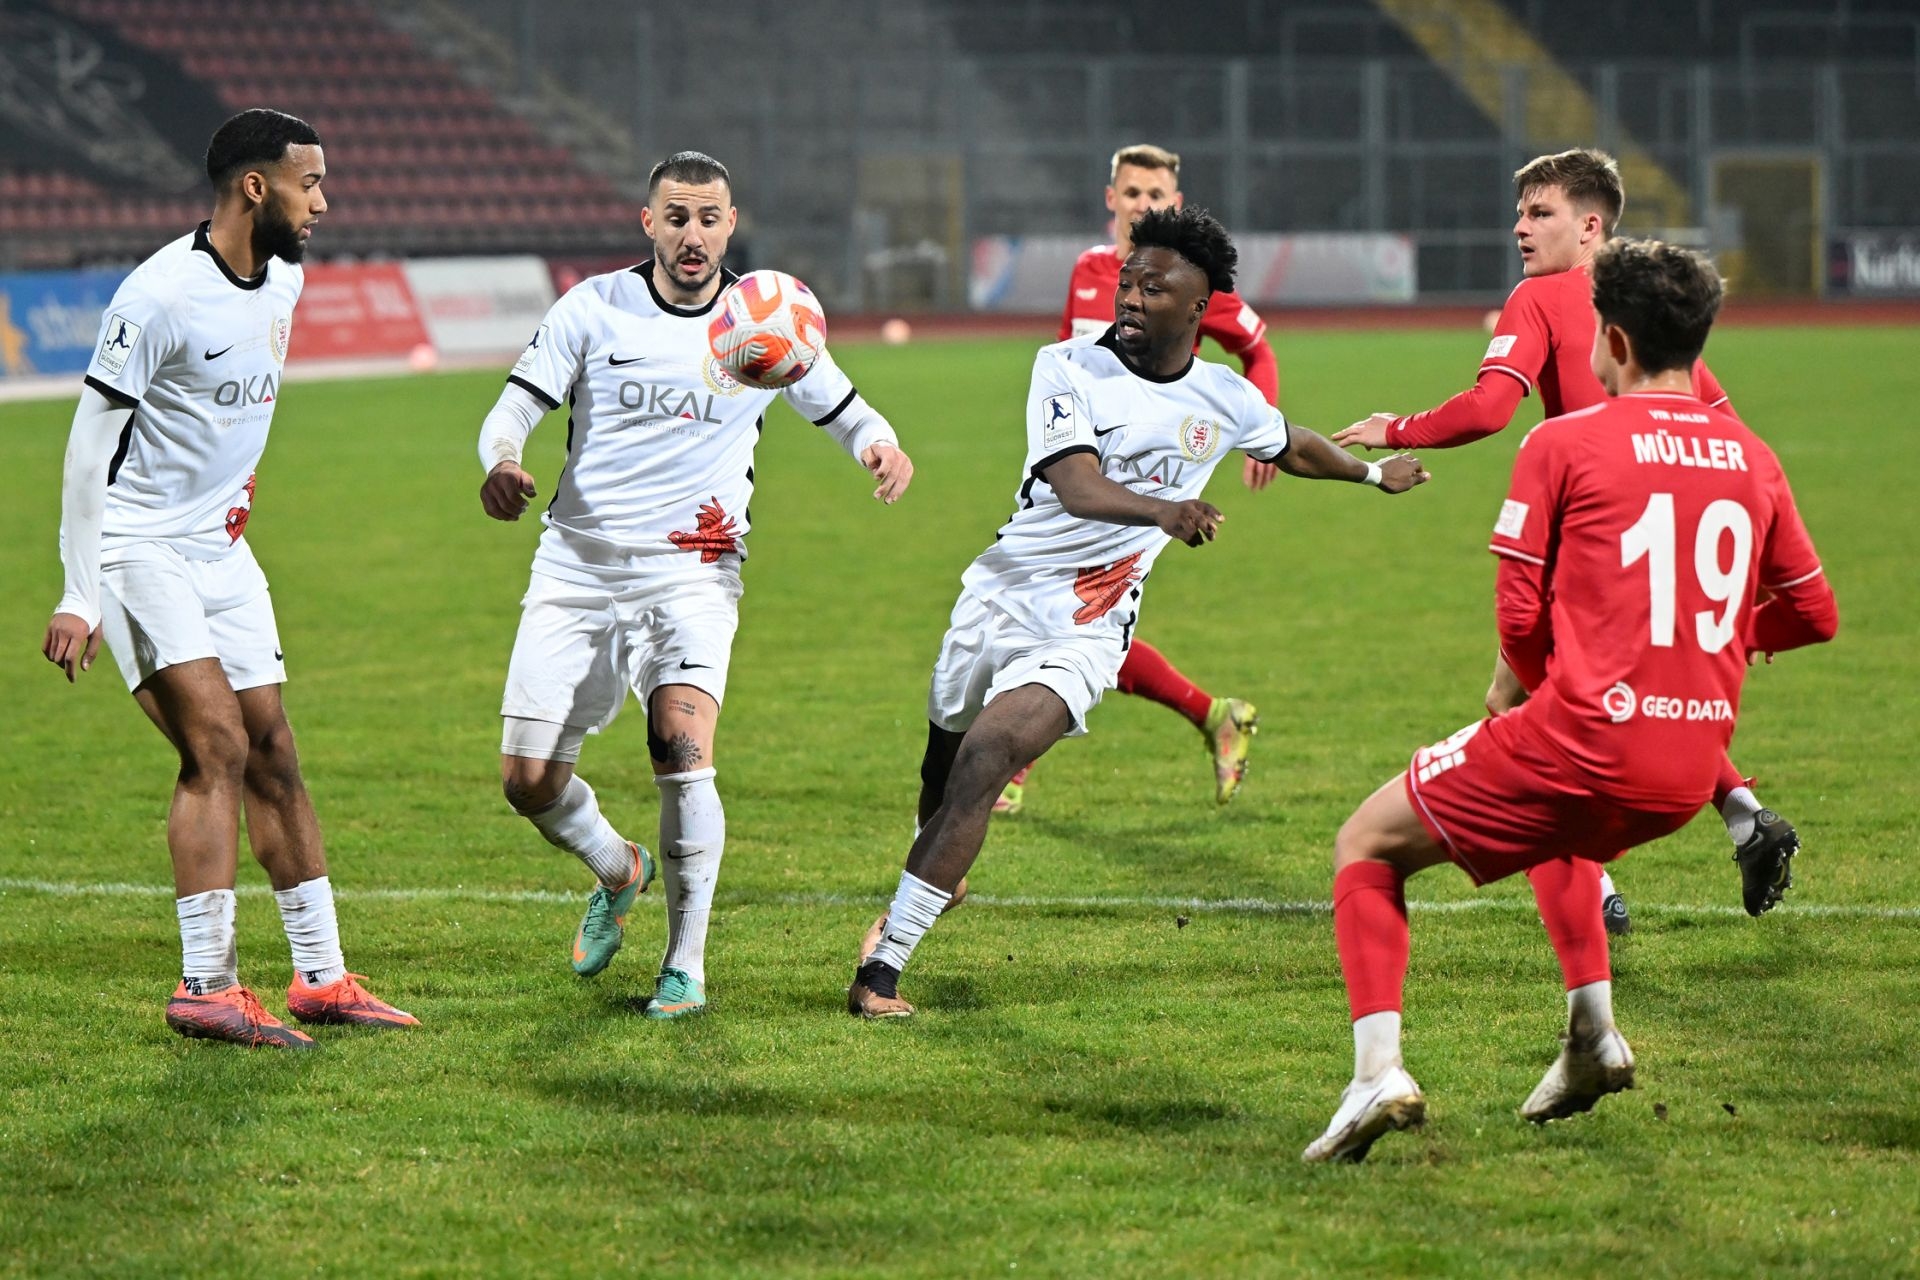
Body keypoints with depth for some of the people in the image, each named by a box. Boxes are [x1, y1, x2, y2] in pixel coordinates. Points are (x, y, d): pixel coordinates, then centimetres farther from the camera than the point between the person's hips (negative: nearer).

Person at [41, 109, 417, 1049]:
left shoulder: (283, 282, 4)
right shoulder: (160, 295, -20)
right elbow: (89, 445, -18)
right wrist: (78, 597, -19)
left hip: (223, 548, 8)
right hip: (140, 545, -8)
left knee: (273, 755, 6)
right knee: (217, 747, -16)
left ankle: (321, 977, 11)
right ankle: (205, 989, -14)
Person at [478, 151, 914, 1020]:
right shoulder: (594, 309, 0)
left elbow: (841, 409, 14)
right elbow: (515, 407, -1)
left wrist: (882, 448, -10)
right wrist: (502, 465, -25)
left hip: (691, 578, -1)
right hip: (577, 571, 1)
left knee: (682, 749, -24)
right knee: (528, 782, 0)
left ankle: (686, 962, -10)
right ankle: (618, 872, 34)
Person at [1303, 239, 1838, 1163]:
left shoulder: (1563, 445, -5)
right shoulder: (1752, 460, 9)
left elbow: (1519, 618, -5)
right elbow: (1814, 615, 17)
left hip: (1582, 741, -6)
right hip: (1688, 775, 6)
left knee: (1367, 846, 12)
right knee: (1559, 825, 40)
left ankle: (1378, 1069, -4)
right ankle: (1594, 1033, 27)